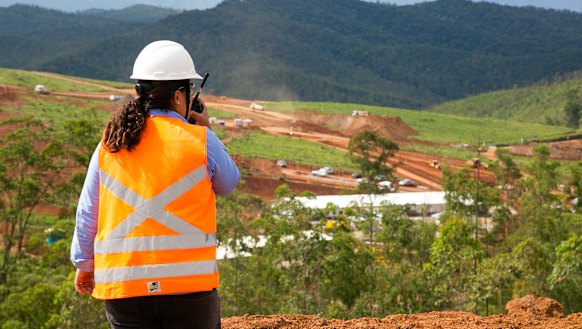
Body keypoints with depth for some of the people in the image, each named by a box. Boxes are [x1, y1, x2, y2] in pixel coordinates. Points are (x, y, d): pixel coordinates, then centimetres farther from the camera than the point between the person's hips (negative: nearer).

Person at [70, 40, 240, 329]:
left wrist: (84, 264, 23)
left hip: (122, 286, 3)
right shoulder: (200, 140, -5)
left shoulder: (109, 144, 5)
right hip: (189, 282, -3)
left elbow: (87, 213, 10)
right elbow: (227, 184, 13)